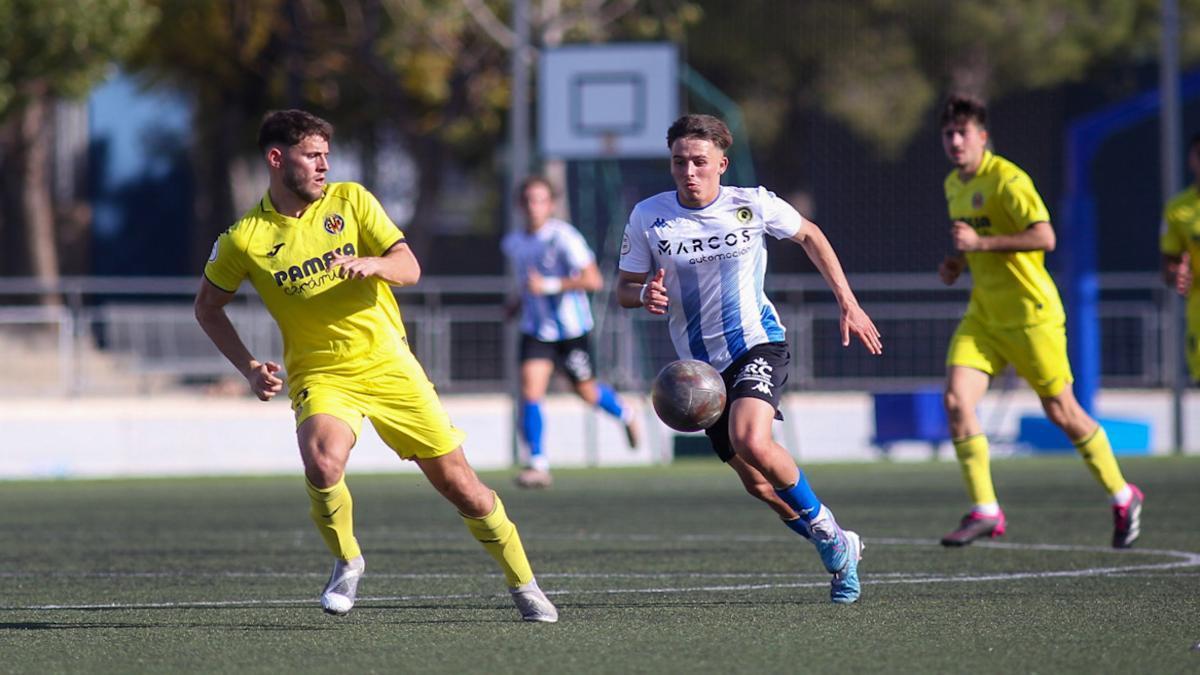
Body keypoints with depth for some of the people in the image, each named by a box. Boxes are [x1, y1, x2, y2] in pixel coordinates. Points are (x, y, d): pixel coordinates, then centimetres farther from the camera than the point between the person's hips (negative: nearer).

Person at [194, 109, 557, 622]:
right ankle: (345, 561, -3)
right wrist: (250, 368, -2)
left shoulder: (350, 200, 0)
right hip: (320, 374, -2)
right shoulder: (244, 239, -5)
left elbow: (409, 268, -4)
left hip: (388, 364, 2)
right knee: (322, 465, -31)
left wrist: (372, 264, -26)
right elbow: (208, 307, 10)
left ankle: (523, 585, 20)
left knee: (457, 481, 1)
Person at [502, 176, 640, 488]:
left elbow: (594, 280, -23)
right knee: (530, 391, -14)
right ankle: (538, 463, -12)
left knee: (587, 392, 12)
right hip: (536, 330, 4)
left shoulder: (564, 237, -17)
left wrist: (549, 286, -30)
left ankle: (625, 414, 44)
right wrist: (518, 302, 11)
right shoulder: (512, 244, 4)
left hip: (570, 329, -4)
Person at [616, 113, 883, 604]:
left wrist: (848, 303, 9)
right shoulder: (648, 217, -4)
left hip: (757, 343, -3)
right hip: (701, 363, 3)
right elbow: (623, 289, 4)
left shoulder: (753, 205, -7)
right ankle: (838, 551, 27)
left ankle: (823, 527, -7)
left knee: (751, 442, -30)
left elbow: (809, 236, 12)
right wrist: (645, 295, -20)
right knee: (758, 484, 5)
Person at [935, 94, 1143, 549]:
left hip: (1031, 315, -7)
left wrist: (981, 243, -27)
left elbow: (1045, 237, -25)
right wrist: (957, 264, 8)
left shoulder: (1007, 179, -16)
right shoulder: (954, 185, 12)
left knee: (1061, 412, 2)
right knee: (956, 399, -12)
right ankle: (984, 512, -8)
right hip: (983, 316, 7)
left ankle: (1122, 498, 21)